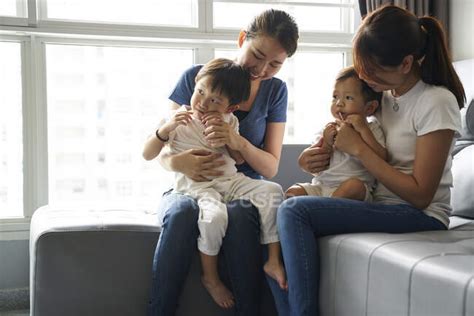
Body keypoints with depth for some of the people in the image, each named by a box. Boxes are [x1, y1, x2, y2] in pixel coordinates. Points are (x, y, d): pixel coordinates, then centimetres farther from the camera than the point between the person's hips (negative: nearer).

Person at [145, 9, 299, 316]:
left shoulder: (275, 90, 5)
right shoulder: (196, 76, -1)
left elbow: (270, 167, 2)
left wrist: (237, 141, -19)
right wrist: (175, 162, -24)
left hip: (243, 189, 1)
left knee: (238, 214, -36)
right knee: (183, 212, -37)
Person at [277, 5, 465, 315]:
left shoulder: (437, 103, -14)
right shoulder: (386, 95, 8)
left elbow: (420, 194, -17)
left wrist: (358, 147, -15)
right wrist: (320, 157, -3)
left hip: (421, 216, -8)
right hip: (381, 203, 8)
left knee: (295, 211, -23)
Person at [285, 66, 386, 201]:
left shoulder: (371, 129, 5)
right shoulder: (329, 129, 13)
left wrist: (363, 130, -17)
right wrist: (326, 143, -9)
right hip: (321, 185, 3)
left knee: (354, 185, -36)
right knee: (293, 191, -19)